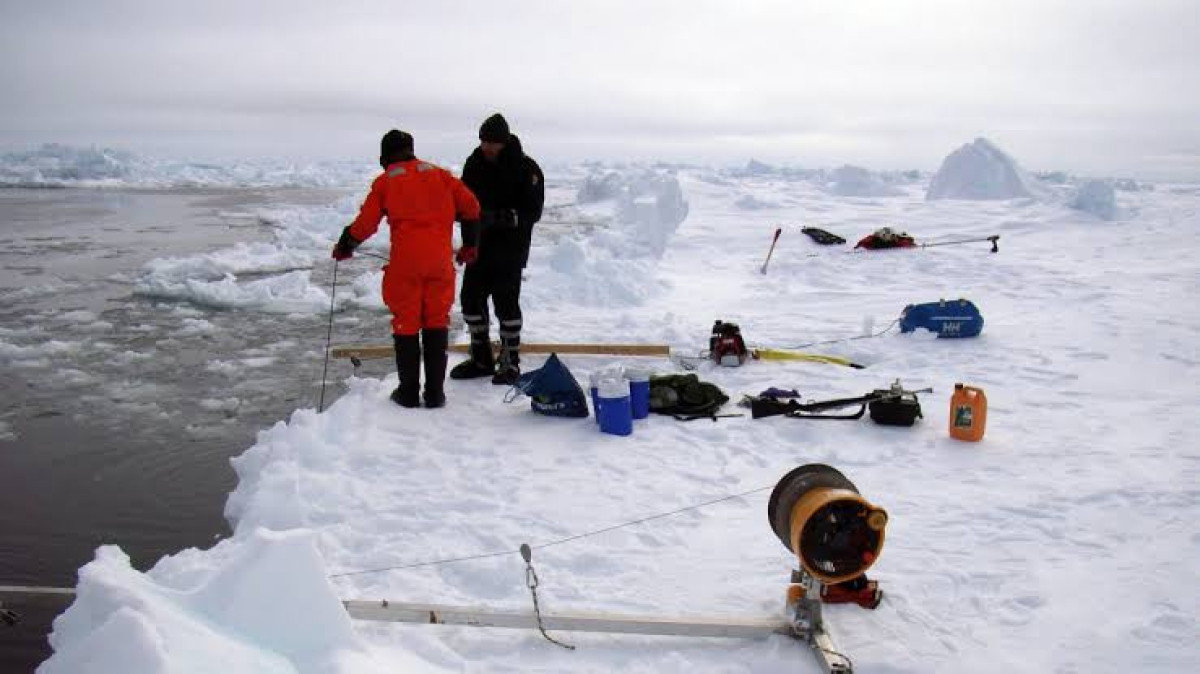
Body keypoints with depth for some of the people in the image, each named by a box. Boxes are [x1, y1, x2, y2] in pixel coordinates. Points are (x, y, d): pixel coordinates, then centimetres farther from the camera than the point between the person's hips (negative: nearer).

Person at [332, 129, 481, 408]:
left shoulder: (385, 181, 9)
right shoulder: (438, 173, 14)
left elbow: (365, 222, 6)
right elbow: (470, 206, 8)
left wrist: (344, 246, 23)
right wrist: (471, 245, 18)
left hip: (405, 259, -2)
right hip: (440, 257, 2)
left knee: (406, 322, 8)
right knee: (437, 322, 9)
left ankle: (409, 391, 11)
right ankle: (435, 392, 10)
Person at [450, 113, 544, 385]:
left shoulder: (526, 169, -11)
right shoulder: (475, 163, 4)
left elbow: (532, 213, -15)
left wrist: (499, 217, -28)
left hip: (510, 249, -6)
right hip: (479, 244, 6)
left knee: (506, 302, -4)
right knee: (471, 299, 8)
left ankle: (511, 364, 10)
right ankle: (481, 359, 24)